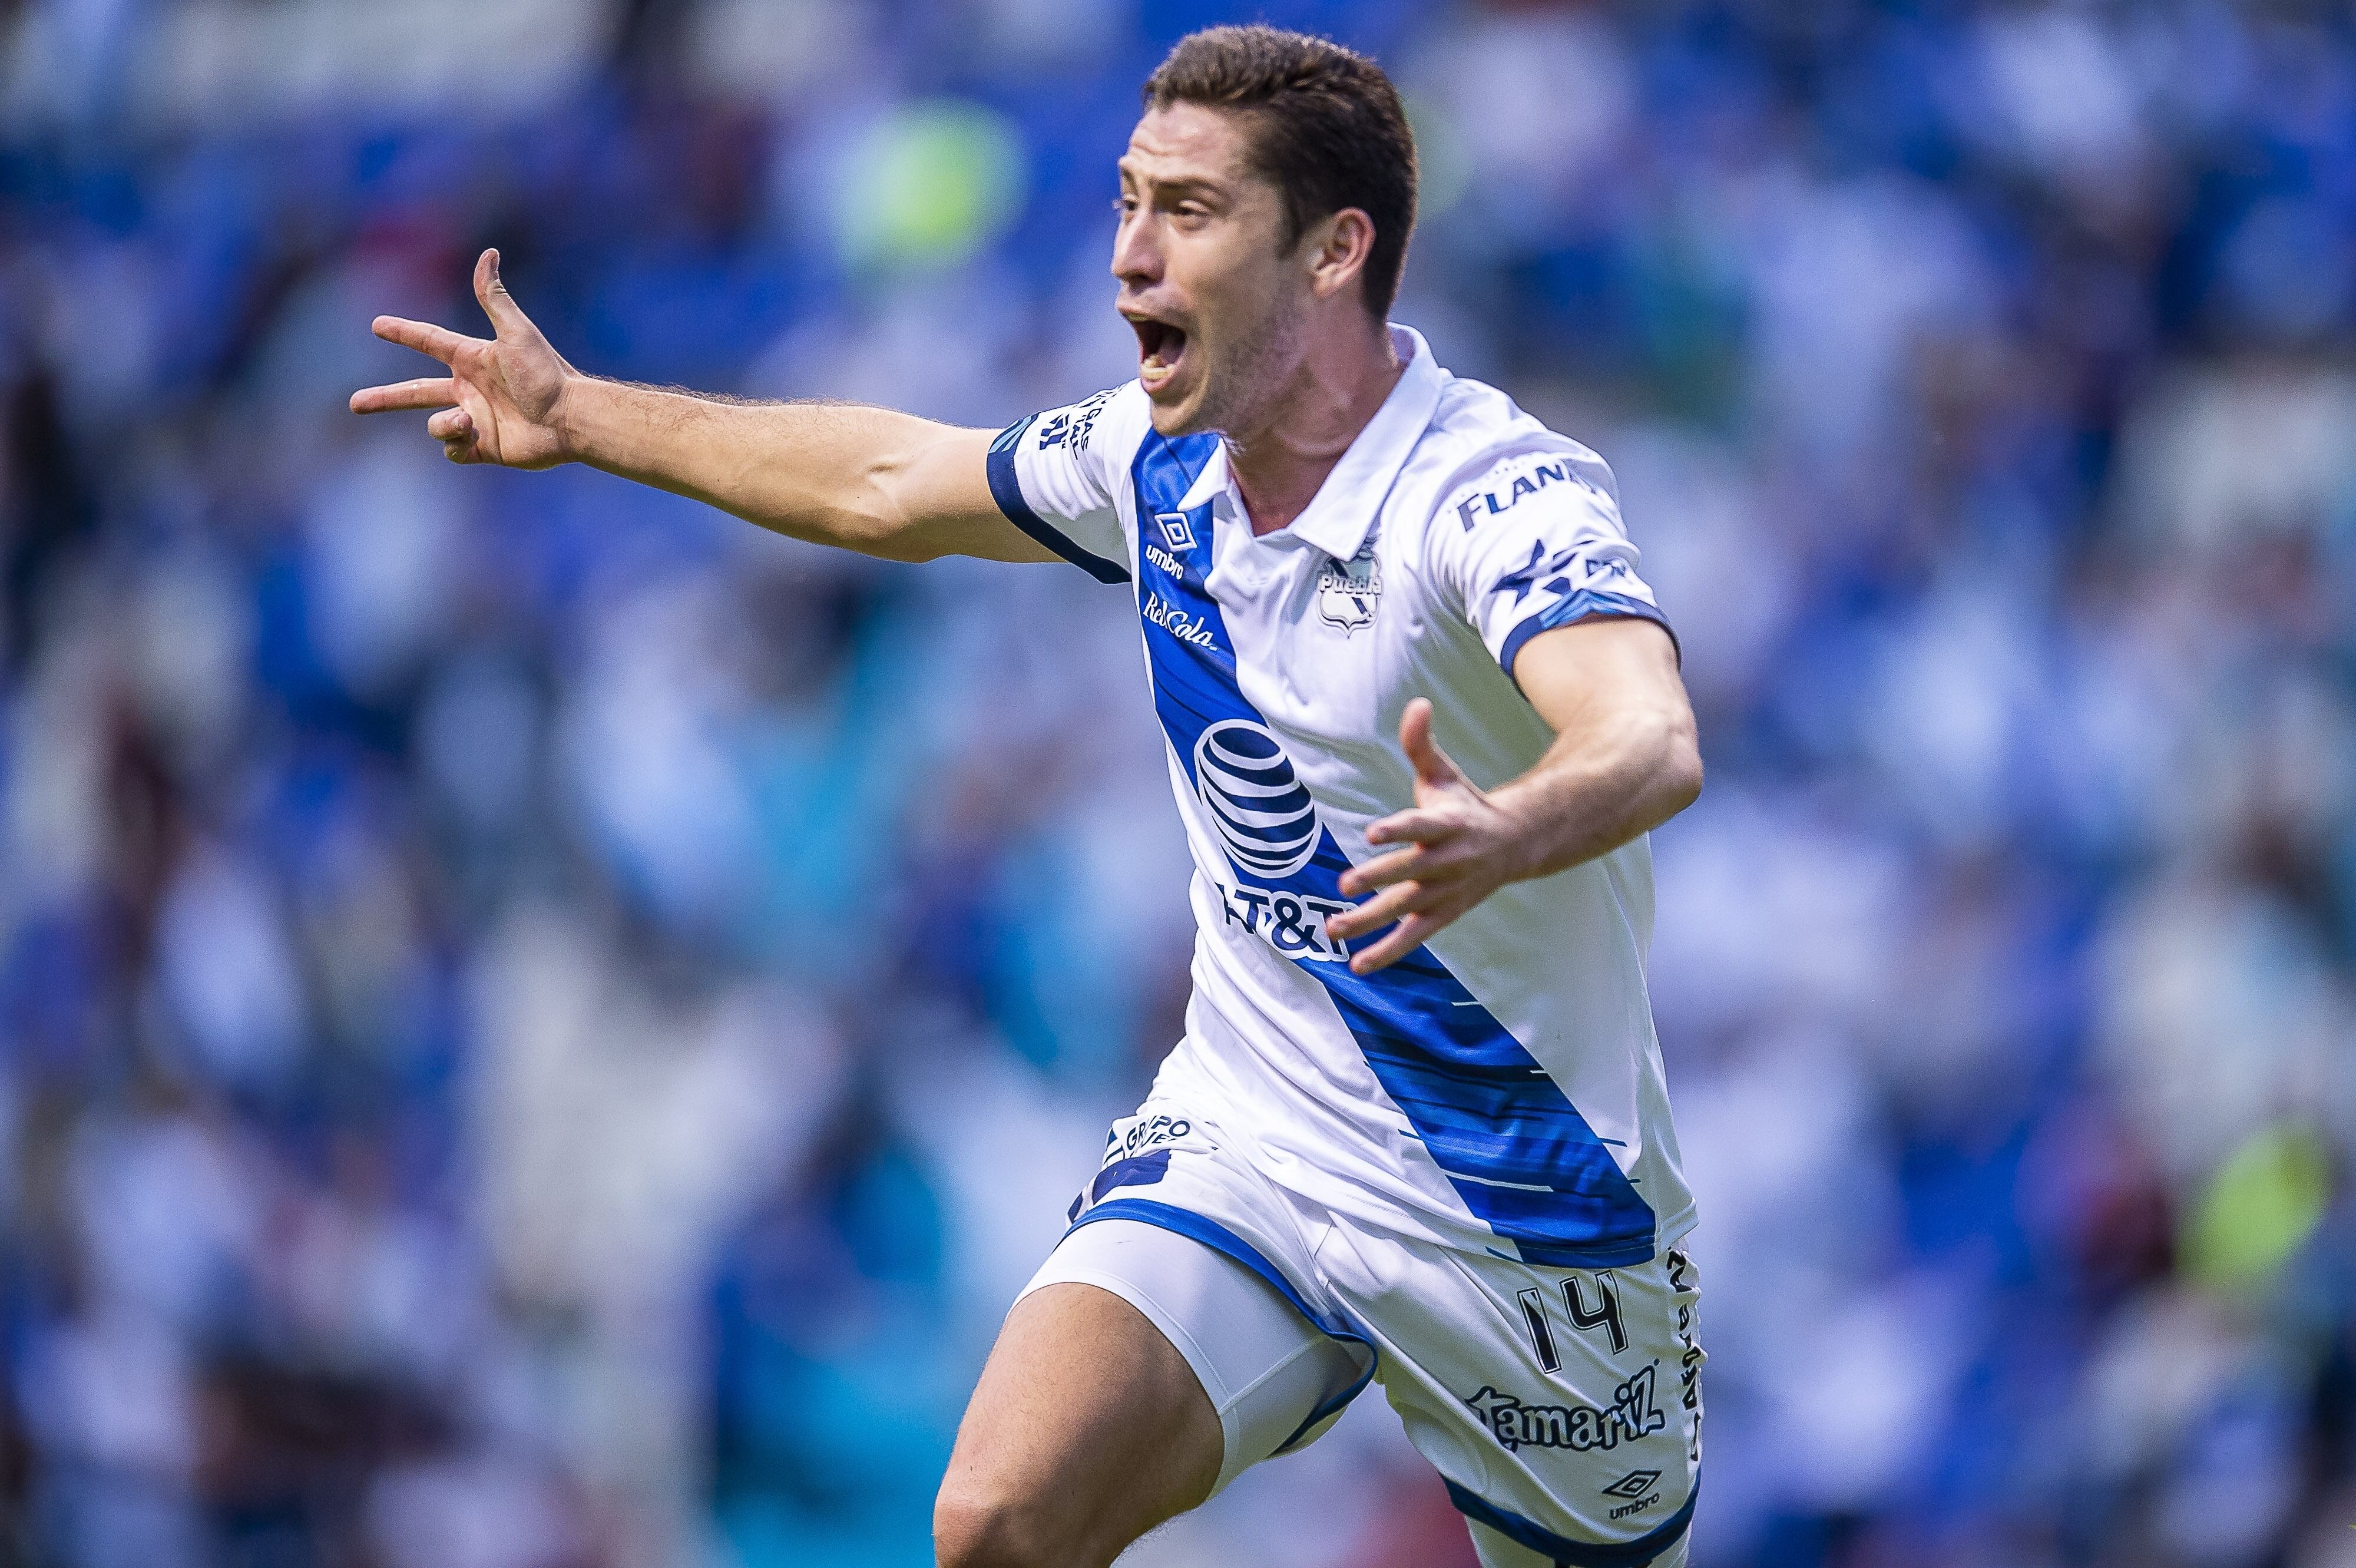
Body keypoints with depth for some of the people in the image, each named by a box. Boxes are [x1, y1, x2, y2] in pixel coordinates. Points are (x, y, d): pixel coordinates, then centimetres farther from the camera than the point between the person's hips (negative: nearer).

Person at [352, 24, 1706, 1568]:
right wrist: (581, 415, 29)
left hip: (1529, 1214, -4)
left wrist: (1498, 839, -65)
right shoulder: (1163, 461, 0)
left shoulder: (1502, 495, -23)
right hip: (1241, 1146, 4)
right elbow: (898, 483, 21)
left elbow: (1652, 743, -43)